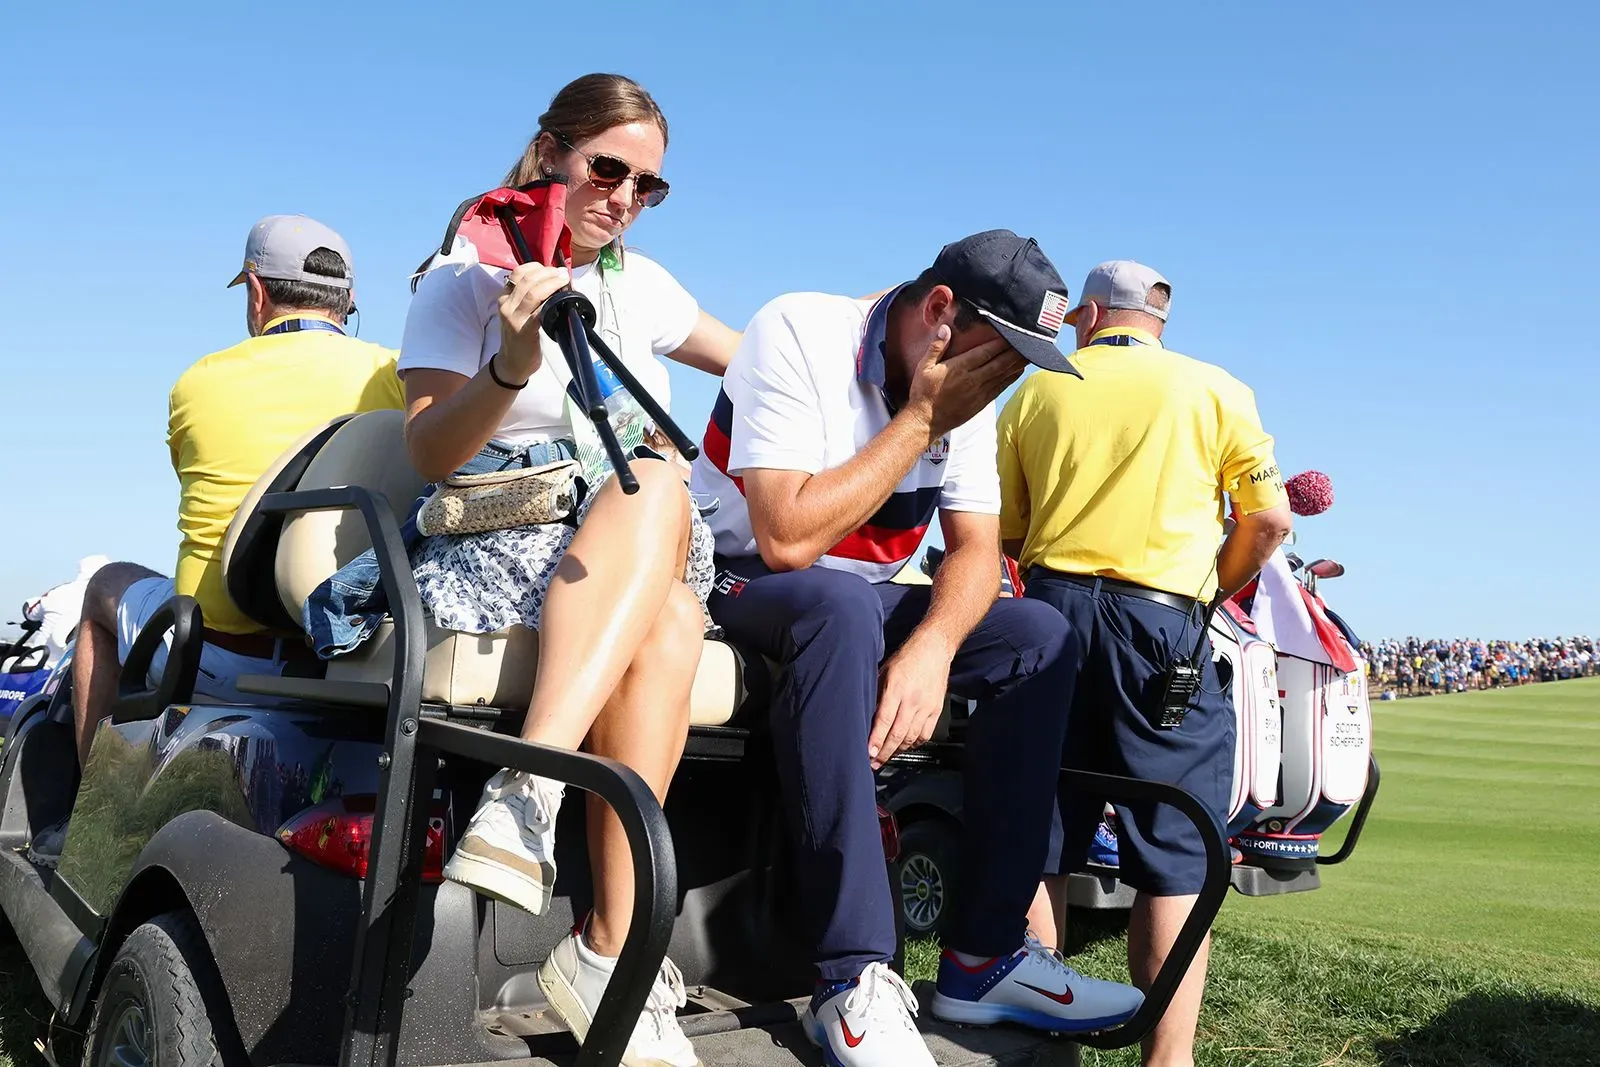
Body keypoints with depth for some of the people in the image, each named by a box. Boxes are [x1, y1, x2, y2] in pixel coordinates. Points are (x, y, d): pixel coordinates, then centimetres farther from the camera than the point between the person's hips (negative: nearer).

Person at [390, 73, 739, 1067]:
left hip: (648, 562, 4)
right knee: (662, 633, -38)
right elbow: (430, 453, -6)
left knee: (655, 477, -36)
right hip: (491, 552, -4)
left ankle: (528, 795, -44)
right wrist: (510, 367, -24)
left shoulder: (642, 283, 21)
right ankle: (618, 949, -39)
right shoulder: (466, 279, 6)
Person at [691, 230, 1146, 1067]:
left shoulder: (969, 394, -1)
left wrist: (933, 644, -27)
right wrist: (921, 418, -24)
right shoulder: (799, 335, -21)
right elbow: (787, 541, -30)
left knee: (1037, 636, -10)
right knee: (842, 604, -37)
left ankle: (985, 955, -10)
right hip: (744, 585, -6)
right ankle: (854, 980, -35)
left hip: (862, 602, 7)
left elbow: (975, 548, -6)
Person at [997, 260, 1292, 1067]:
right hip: (1161, 622, -2)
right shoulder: (1216, 391, 5)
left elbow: (1005, 532, 12)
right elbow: (1268, 521, 2)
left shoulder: (1034, 394, 11)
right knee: (1175, 859, 1)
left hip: (1052, 609, 3)